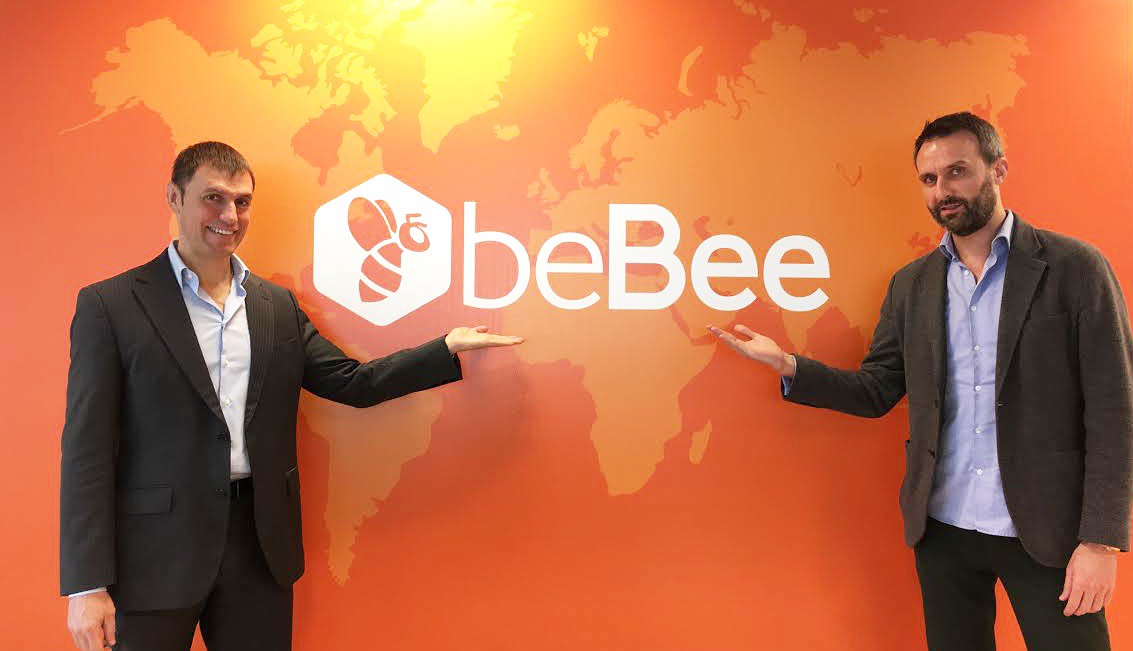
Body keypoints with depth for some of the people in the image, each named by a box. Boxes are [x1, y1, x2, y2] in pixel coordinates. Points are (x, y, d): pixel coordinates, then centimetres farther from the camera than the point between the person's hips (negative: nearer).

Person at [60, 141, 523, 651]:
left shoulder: (277, 305, 8)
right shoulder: (110, 305, -5)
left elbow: (354, 383, 8)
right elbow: (88, 450, -7)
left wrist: (449, 348, 0)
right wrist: (87, 585, -11)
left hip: (260, 543, 4)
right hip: (155, 552, -3)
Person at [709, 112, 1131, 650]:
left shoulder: (1074, 266, -5)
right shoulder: (912, 283, 6)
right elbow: (877, 392, 5)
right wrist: (786, 365, -10)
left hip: (1047, 531, -3)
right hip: (943, 529, 3)